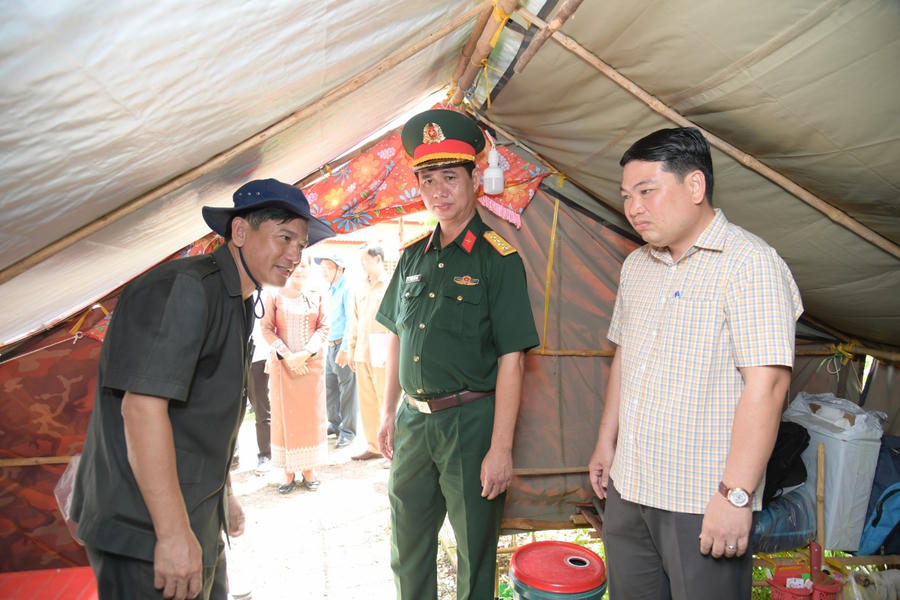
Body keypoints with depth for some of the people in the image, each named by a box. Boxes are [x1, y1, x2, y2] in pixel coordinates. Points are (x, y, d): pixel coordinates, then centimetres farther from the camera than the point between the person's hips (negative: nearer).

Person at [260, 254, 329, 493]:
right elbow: (266, 328, -4)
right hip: (282, 363, -1)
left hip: (312, 363, 1)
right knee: (284, 414, 2)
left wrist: (306, 353, -12)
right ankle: (288, 472, 10)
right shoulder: (274, 296, 1)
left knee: (311, 413, 3)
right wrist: (287, 356, -12)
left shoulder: (316, 297, 5)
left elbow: (324, 327, 1)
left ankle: (309, 470, 13)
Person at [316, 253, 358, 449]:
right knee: (329, 386, 15)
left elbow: (351, 321, -19)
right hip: (331, 345, 9)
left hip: (343, 346, -9)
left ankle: (348, 431, 7)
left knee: (347, 389, -1)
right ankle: (335, 423, 29)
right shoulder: (331, 291, 16)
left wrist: (345, 349, -23)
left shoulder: (347, 289, -12)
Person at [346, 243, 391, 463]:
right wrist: (352, 350, 16)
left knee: (387, 400, -3)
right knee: (366, 401, 9)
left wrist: (390, 352, -13)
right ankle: (373, 447, 19)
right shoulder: (361, 288, 15)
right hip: (362, 352, 6)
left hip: (381, 352, -6)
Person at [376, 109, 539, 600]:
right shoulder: (413, 257, 8)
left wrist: (501, 448, -17)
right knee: (407, 547, 20)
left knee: (475, 552, 11)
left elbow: (510, 359, -14)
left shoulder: (498, 259, -10)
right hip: (413, 420, 6)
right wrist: (389, 413, 14)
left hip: (471, 419, -5)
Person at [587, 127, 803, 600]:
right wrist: (606, 441, 19)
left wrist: (736, 494, -21)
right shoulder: (636, 266, 10)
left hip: (703, 505, -7)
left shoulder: (749, 263, -14)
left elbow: (765, 383, -20)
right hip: (627, 490, 7)